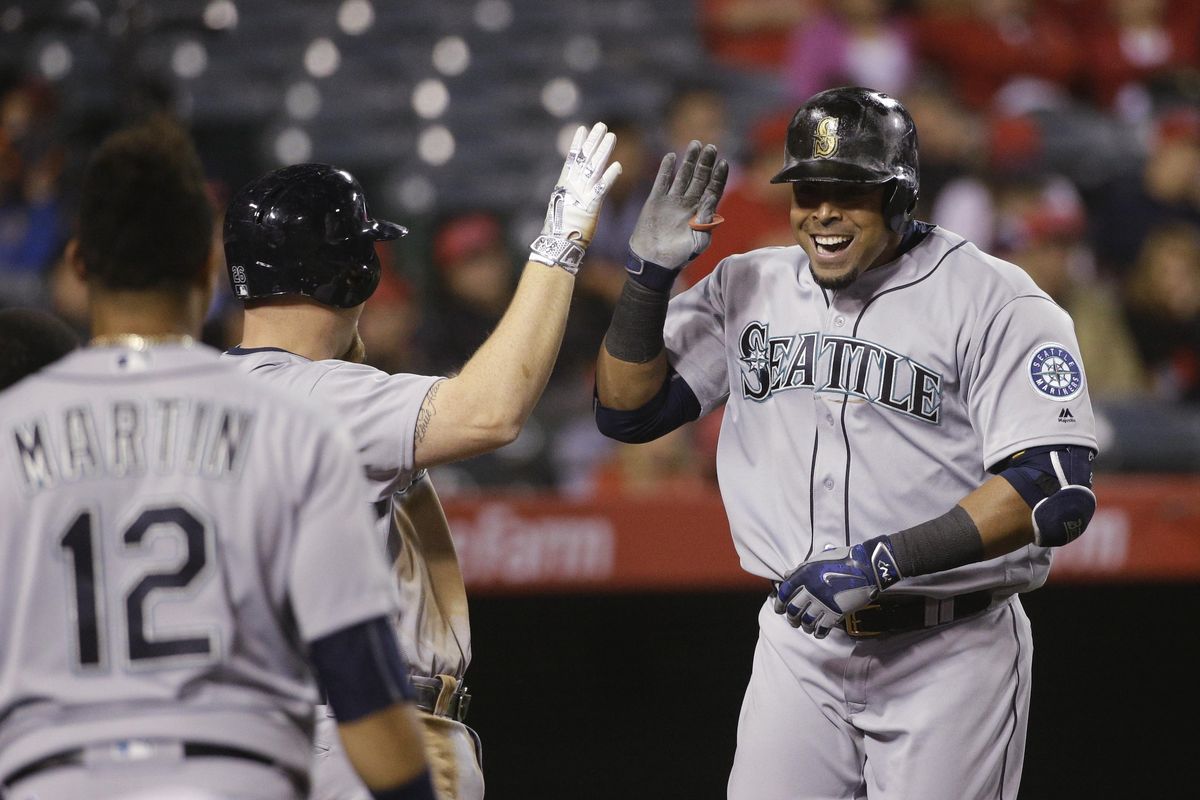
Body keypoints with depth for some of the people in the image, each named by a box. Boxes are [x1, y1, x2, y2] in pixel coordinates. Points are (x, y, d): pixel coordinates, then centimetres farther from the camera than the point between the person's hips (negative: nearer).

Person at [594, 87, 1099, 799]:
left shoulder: (995, 301, -10)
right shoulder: (748, 287, 7)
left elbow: (1057, 491, -18)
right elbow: (628, 412, 7)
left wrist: (883, 560, -24)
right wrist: (651, 272, -8)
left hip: (947, 655, -4)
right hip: (798, 648, 4)